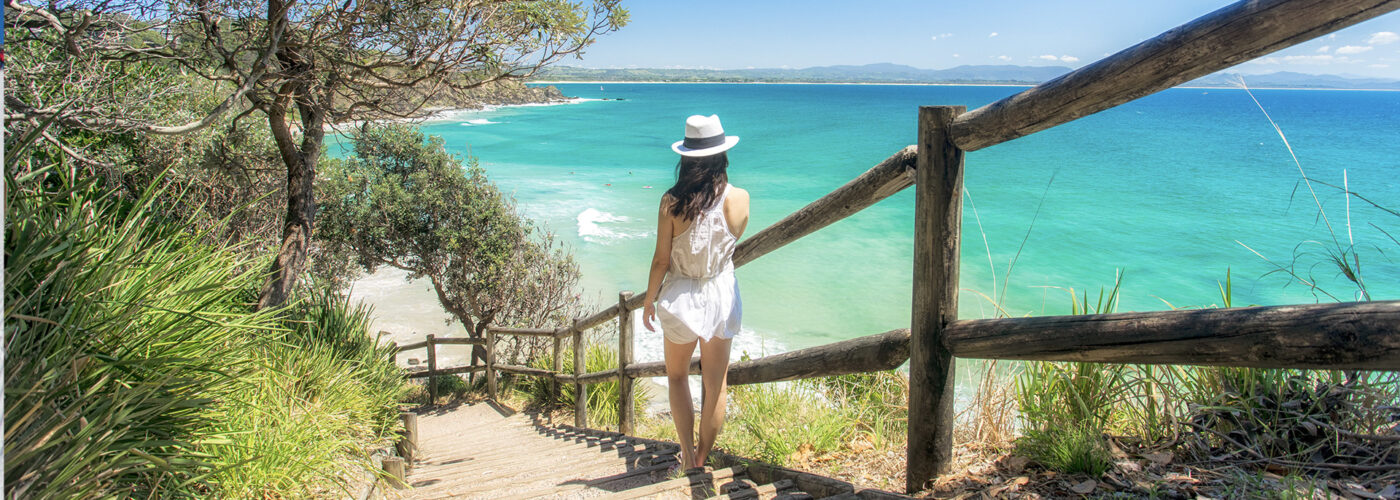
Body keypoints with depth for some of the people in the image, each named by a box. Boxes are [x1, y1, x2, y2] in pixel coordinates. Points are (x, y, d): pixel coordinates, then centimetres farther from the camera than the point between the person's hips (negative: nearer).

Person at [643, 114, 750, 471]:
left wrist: (649, 301, 4)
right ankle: (703, 457, 28)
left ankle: (688, 454, 21)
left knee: (677, 375, 22)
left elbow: (661, 260, -11)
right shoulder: (739, 198, -12)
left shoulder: (672, 202, -17)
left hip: (680, 298, -1)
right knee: (716, 384, 16)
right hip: (721, 296, 1)